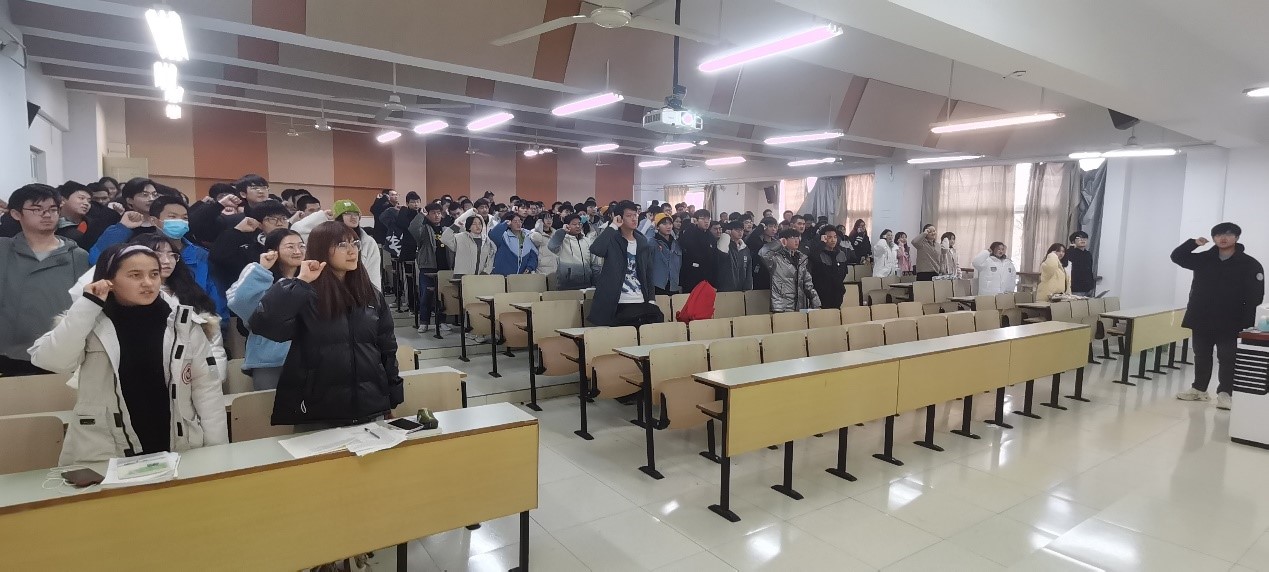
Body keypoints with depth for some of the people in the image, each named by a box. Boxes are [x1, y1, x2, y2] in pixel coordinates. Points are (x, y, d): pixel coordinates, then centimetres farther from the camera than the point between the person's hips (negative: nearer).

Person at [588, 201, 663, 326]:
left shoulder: (642, 242, 15)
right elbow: (595, 249, -24)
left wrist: (651, 299, 6)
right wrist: (613, 226, -15)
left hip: (642, 302, 5)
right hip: (620, 304, -5)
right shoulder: (612, 240, -1)